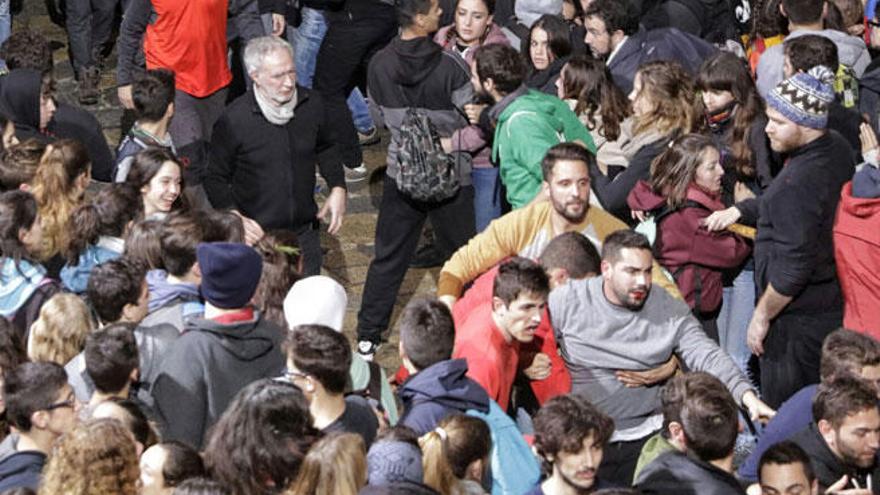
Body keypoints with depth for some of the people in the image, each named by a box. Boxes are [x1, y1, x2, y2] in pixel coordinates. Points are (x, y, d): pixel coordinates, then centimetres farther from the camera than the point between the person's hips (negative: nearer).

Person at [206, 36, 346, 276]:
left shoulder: (312, 105, -5)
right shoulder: (233, 121, -17)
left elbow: (326, 148, 17)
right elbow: (215, 179, -6)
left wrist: (337, 188, 3)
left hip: (304, 233, 4)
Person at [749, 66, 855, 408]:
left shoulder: (798, 184, -29)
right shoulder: (839, 150, -1)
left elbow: (793, 268, -25)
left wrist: (762, 315, -12)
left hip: (798, 319, -9)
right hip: (835, 304, 9)